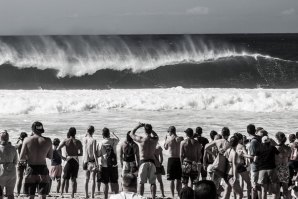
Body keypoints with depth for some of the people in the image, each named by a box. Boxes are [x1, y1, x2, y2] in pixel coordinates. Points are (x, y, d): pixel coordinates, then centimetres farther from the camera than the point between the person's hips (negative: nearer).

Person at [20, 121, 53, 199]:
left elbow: (21, 158, -6)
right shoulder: (47, 141, -3)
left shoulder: (27, 140, -6)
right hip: (43, 169, 0)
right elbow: (50, 157, 10)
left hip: (31, 170, 0)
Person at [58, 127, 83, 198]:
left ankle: (61, 193, 9)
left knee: (64, 178, 13)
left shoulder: (65, 141, 0)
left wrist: (62, 157, 7)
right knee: (73, 178, 4)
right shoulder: (78, 142, 3)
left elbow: (57, 150, -5)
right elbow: (81, 154, 5)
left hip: (69, 161, -1)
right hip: (76, 161, 1)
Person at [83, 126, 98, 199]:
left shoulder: (84, 139, 2)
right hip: (92, 161, -5)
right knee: (93, 179, -2)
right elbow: (94, 152, -17)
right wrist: (97, 162, -15)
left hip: (85, 161, 5)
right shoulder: (93, 140, -13)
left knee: (87, 179, 15)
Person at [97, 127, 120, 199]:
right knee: (115, 182, 12)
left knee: (105, 183, 3)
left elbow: (98, 155, -8)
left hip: (104, 165, -2)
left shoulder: (101, 143, -10)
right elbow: (118, 139, 24)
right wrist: (113, 134, 39)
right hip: (114, 165, 2)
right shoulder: (113, 140, -2)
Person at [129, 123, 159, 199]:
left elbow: (131, 134, 7)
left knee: (141, 182, 3)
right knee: (153, 182, 6)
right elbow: (156, 135, 26)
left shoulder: (141, 139, -9)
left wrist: (138, 126, 15)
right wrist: (149, 128, 22)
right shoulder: (155, 140, -1)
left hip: (143, 162, -2)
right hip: (152, 162, 2)